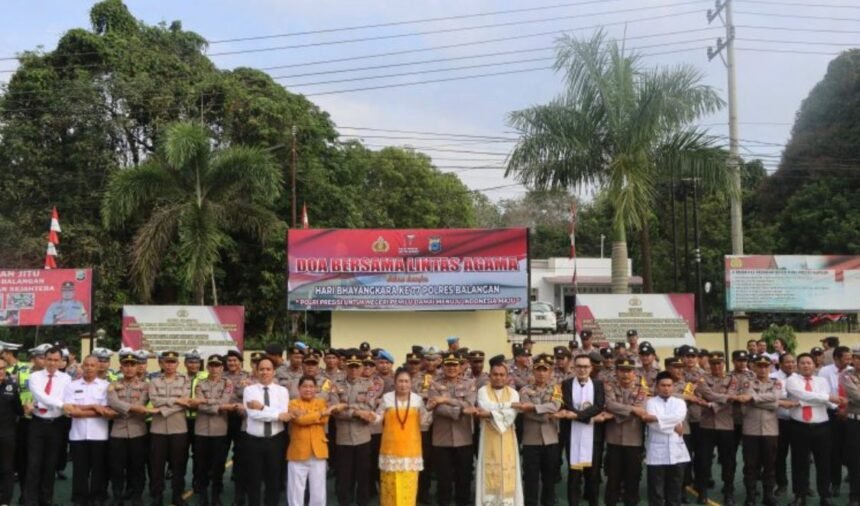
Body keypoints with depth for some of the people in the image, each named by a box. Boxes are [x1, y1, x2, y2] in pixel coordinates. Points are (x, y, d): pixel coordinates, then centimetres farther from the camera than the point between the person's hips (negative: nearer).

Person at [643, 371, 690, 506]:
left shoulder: (679, 403, 10)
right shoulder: (651, 402, 2)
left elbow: (678, 417, -12)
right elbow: (653, 425, -13)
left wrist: (655, 418, -16)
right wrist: (673, 427, -11)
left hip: (676, 452, 3)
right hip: (656, 453, -3)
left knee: (674, 490, 10)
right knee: (656, 491, 2)